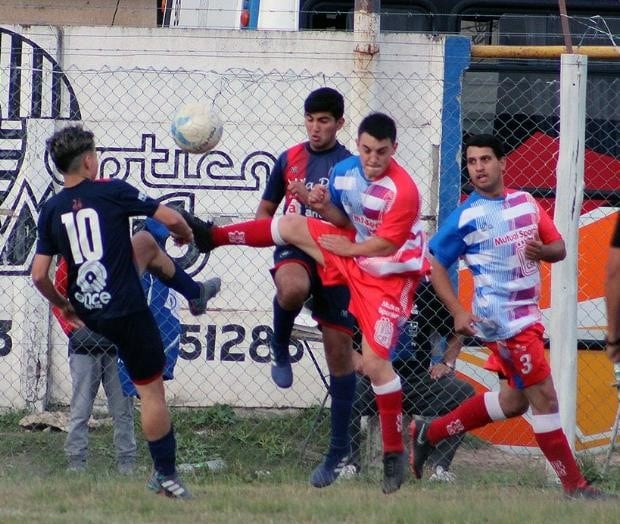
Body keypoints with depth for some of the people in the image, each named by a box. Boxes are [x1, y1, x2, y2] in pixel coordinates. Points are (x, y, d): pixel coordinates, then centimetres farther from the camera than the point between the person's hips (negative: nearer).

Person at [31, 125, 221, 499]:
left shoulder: (51, 211, 1)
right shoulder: (112, 191, -10)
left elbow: (39, 276, 0)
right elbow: (171, 219, -8)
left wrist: (64, 305, 19)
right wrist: (186, 234, 17)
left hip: (88, 311, 6)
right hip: (126, 310, -6)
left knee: (146, 243, 28)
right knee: (151, 390, 5)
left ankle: (195, 293, 45)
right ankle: (166, 476, 7)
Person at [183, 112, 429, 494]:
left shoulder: (404, 191, -27)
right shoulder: (345, 171, -4)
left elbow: (384, 245, -23)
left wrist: (346, 248, -7)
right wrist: (324, 207, -12)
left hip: (389, 274, -7)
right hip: (353, 255, 7)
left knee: (374, 361, -13)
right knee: (293, 226, 1)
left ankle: (395, 452, -4)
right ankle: (212, 237, 18)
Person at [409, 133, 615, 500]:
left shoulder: (526, 202, 7)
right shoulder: (466, 217, -9)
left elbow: (559, 248, 10)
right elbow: (436, 264, -3)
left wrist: (542, 251, -14)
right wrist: (458, 312, -12)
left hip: (528, 315, 7)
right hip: (502, 319, -7)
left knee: (514, 400, 17)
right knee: (545, 397, -9)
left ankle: (429, 434, 29)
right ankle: (575, 486, -5)